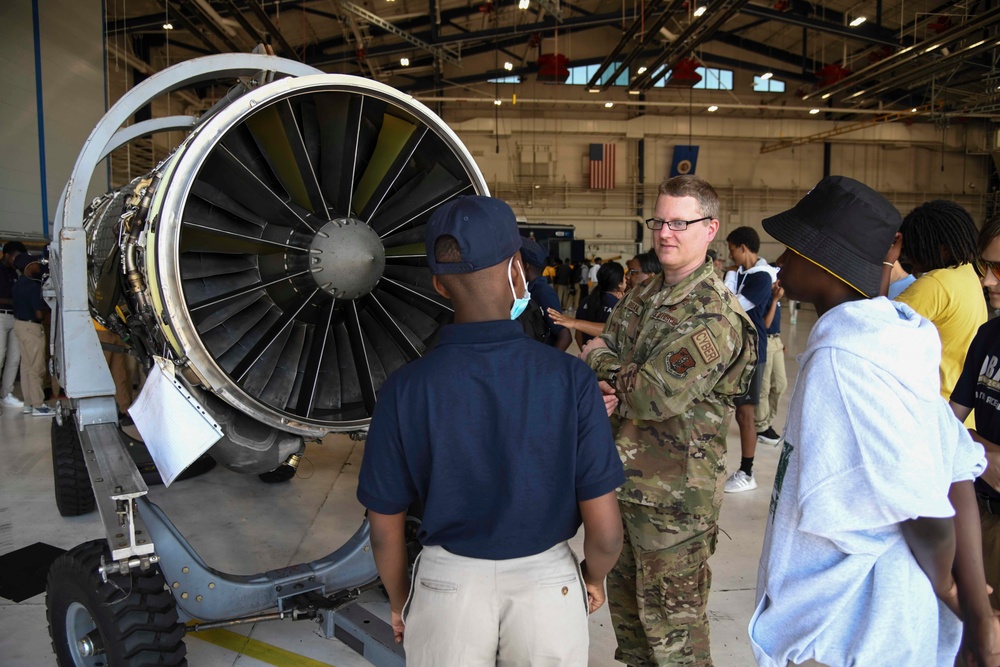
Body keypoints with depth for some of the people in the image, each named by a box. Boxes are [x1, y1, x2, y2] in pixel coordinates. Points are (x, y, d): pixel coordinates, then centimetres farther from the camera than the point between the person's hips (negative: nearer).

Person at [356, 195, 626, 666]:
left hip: (446, 586, 0)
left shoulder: (404, 390, -16)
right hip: (547, 583, 0)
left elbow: (385, 531, -6)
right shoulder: (571, 379, -18)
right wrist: (594, 577, 9)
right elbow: (604, 531, -13)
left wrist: (399, 602, 13)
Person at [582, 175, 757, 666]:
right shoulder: (642, 296, 8)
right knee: (624, 596, 24)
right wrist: (625, 379, -17)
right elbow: (597, 353, 5)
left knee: (671, 613, 8)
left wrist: (602, 361, -9)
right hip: (623, 477, 8)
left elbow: (656, 394, -25)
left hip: (674, 495, -8)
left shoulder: (716, 316, -19)